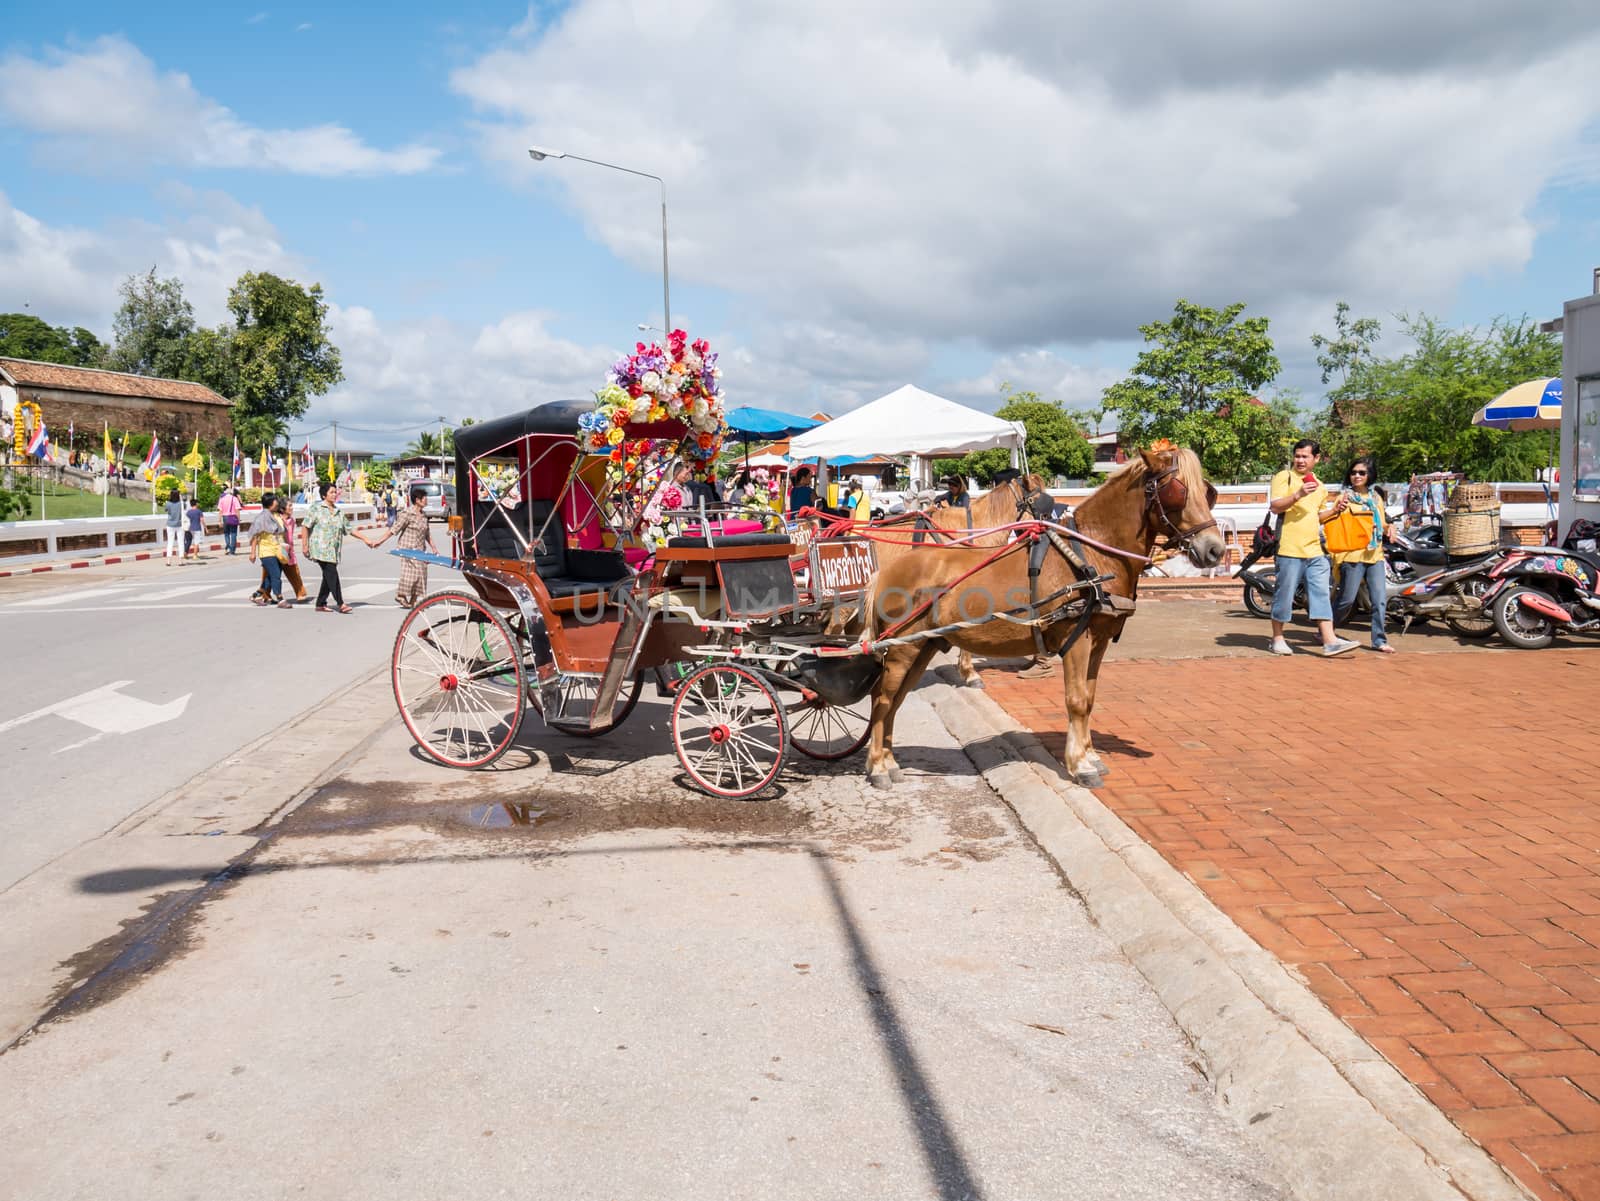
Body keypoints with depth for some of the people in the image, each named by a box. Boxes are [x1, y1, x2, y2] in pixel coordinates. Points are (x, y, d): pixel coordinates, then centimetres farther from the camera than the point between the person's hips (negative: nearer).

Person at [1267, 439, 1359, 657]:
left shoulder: (1319, 485, 20)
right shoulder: (1284, 477, -1)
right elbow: (1274, 507, -14)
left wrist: (1334, 510, 10)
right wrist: (1298, 494, -27)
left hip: (1314, 549, 6)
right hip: (1290, 549, -6)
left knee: (1321, 594, 0)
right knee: (1284, 594, 1)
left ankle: (1329, 641, -3)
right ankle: (1277, 638, 13)